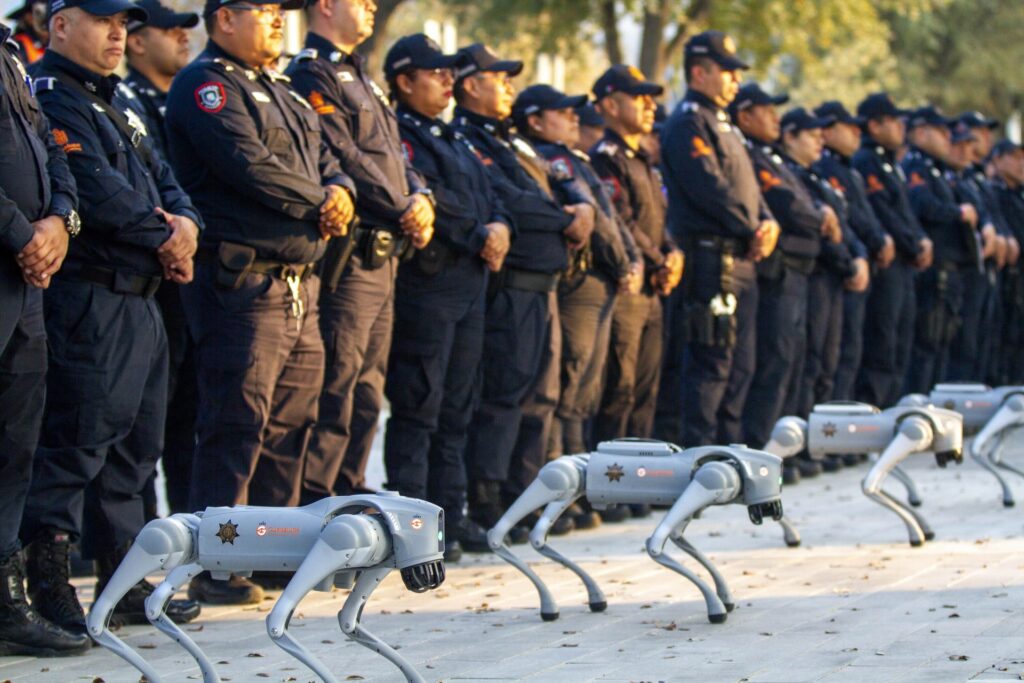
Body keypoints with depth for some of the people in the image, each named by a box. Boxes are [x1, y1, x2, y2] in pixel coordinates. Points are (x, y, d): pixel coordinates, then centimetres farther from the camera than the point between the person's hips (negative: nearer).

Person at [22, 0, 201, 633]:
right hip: (90, 300, -10)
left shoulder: (116, 103, 22)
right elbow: (97, 193, -20)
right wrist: (164, 238, -9)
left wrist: (185, 223, -3)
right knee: (79, 439, -12)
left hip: (142, 301, 10)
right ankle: (48, 583, -10)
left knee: (135, 444, 13)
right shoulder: (51, 100, -10)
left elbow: (162, 177, 19)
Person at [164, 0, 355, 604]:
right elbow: (252, 168, -19)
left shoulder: (283, 93, 23)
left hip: (301, 284, 9)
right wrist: (319, 203, -7)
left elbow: (327, 160, 19)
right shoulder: (206, 86, -7)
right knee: (236, 425, -9)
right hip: (244, 282, -9)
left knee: (291, 424, 11)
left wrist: (341, 190, -4)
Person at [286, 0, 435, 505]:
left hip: (383, 257, 10)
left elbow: (394, 156, 20)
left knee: (368, 390, 13)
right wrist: (404, 209, -13)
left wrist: (420, 198, 0)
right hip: (349, 258, -10)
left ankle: (351, 496, 19)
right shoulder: (310, 75, -9)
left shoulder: (360, 79, 22)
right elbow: (344, 160, -18)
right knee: (335, 388, -9)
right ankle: (312, 506, -7)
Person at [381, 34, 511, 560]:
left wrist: (500, 229, -3)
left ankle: (450, 513, 18)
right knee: (418, 408, -7)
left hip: (470, 282, 9)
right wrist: (479, 238, -12)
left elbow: (488, 199, 18)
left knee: (456, 409, 12)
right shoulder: (397, 137, -7)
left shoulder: (453, 141, 22)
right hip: (426, 284, -9)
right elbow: (426, 204, -18)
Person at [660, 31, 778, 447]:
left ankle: (729, 450, 18)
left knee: (740, 365, 12)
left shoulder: (723, 125, 22)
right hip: (712, 255, -10)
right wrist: (752, 231, -13)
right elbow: (711, 188, -19)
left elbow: (748, 186, 20)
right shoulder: (688, 123, -9)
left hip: (741, 259, 10)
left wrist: (767, 223, 0)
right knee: (712, 362, -9)